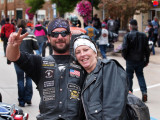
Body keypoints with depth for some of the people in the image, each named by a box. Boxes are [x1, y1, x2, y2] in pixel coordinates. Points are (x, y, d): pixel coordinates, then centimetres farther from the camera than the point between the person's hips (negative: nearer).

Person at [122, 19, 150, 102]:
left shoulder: (127, 36, -11)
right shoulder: (143, 35, 3)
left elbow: (124, 48, -17)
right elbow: (147, 49, 5)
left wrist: (125, 56, 2)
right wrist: (147, 60, 12)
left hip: (131, 60, -4)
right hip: (140, 60, 4)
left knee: (129, 76, 9)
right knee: (140, 75, 11)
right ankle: (144, 92, -3)